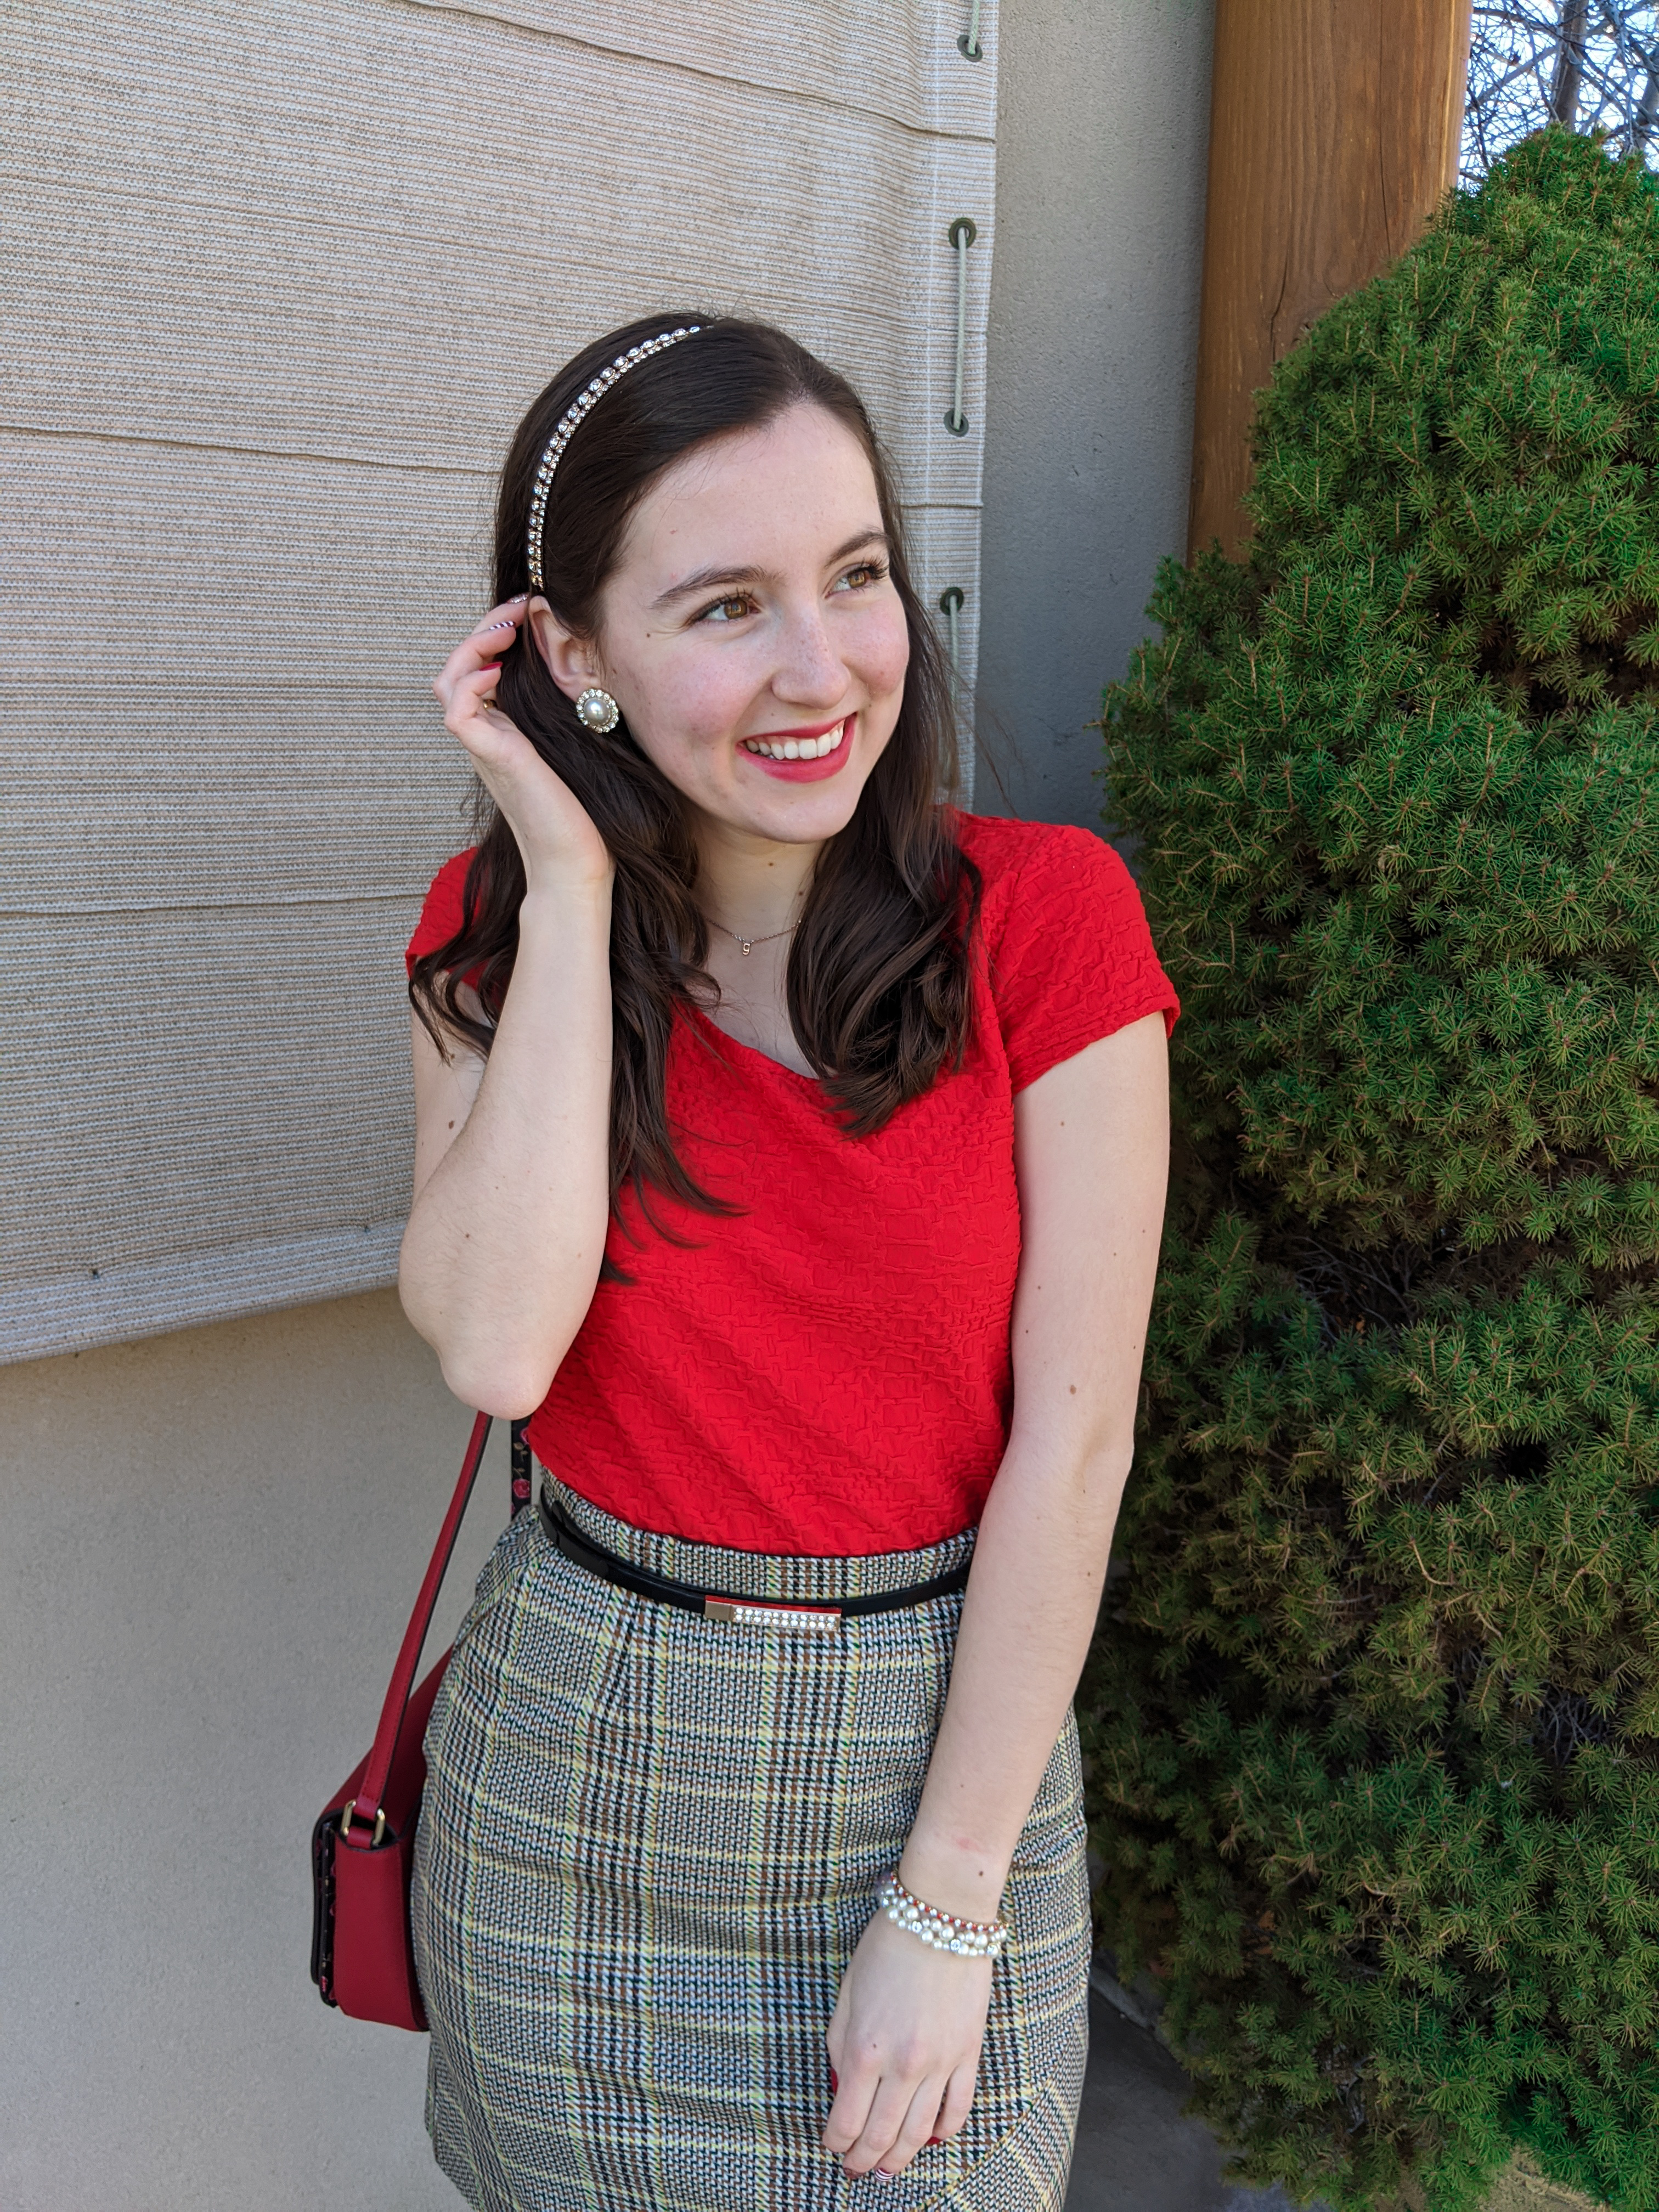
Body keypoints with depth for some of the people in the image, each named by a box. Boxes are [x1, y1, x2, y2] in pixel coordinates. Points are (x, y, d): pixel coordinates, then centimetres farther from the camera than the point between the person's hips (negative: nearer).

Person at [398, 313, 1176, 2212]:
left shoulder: (1046, 914, -13)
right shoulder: (497, 934, -5)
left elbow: (1073, 1434, -14)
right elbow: (496, 1346, -21)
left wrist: (950, 1908, -13)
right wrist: (573, 886, -20)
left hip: (946, 1728, -1)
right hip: (576, 1751, 2)